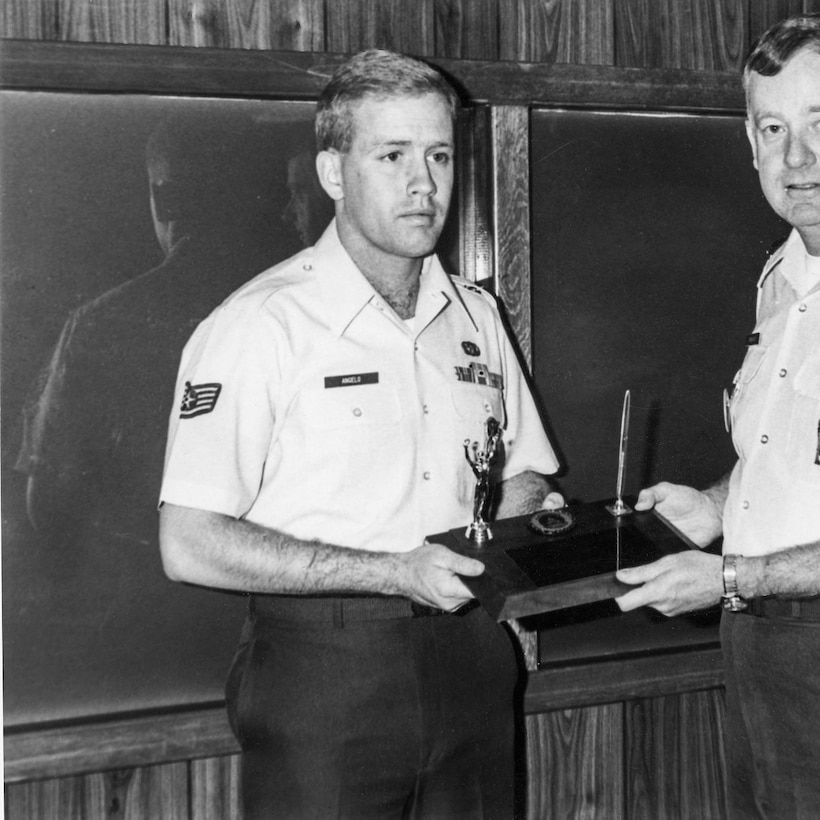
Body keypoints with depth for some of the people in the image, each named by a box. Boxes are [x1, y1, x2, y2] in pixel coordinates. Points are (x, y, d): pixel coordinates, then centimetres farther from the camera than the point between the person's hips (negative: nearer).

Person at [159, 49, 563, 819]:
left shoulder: (474, 316, 9)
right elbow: (190, 546, -16)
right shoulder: (259, 324, -11)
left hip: (467, 660, 6)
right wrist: (393, 572, -20)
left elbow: (521, 475, 20)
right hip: (321, 663, -5)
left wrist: (533, 522, -3)